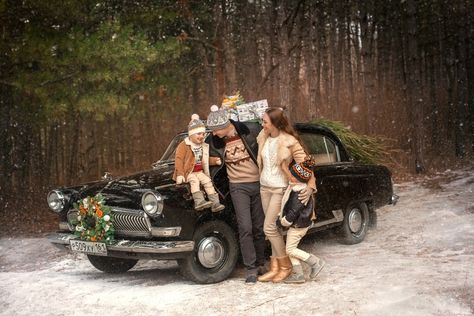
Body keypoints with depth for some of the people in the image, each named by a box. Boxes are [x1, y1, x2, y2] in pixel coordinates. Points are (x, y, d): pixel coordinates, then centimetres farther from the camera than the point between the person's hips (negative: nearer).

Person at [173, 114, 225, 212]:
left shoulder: (203, 146, 16)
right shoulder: (184, 145, -7)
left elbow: (205, 160, 26)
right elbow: (179, 160, -15)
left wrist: (215, 160, 7)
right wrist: (180, 174, -23)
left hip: (200, 171, 6)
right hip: (188, 172, -6)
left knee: (207, 181, -14)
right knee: (194, 180, -31)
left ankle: (215, 203, -18)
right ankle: (199, 201, -45)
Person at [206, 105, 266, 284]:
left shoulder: (250, 131, -10)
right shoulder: (214, 141, -4)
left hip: (258, 184, 0)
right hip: (238, 187, 0)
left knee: (259, 228, 7)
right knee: (245, 228, -9)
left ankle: (260, 264, 24)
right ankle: (250, 269, 1)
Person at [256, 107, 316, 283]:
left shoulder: (289, 142, -17)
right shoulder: (263, 137, 1)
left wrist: (310, 186, -24)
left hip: (280, 189, -6)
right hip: (264, 187, 6)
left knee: (269, 228, -8)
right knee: (273, 228, 10)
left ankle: (285, 266, 8)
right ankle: (275, 267, 17)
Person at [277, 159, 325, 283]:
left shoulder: (298, 193, -27)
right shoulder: (294, 187, 2)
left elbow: (292, 213, -24)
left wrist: (281, 222, -13)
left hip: (298, 225, -10)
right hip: (297, 224, 10)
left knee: (290, 249, -2)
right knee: (291, 248, 13)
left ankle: (316, 262, 4)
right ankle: (298, 274, 16)